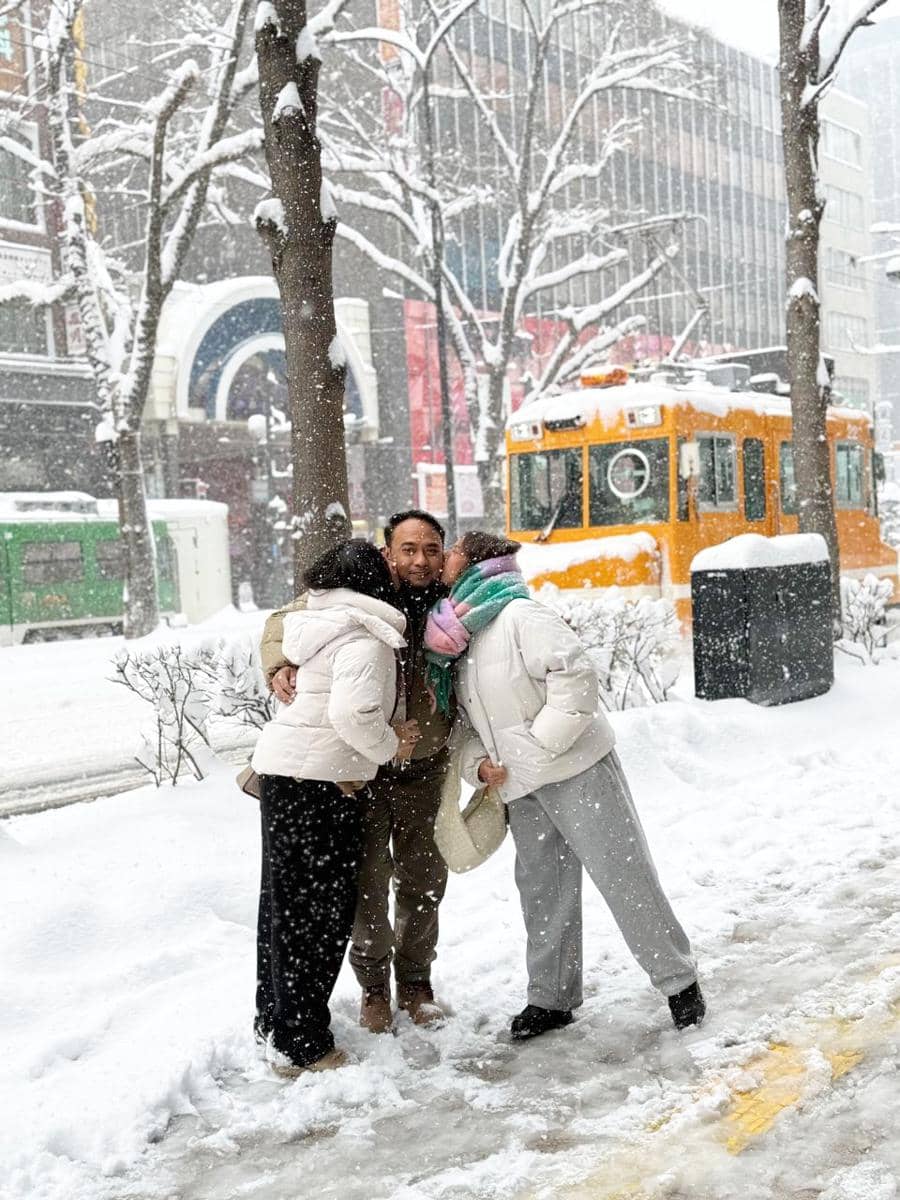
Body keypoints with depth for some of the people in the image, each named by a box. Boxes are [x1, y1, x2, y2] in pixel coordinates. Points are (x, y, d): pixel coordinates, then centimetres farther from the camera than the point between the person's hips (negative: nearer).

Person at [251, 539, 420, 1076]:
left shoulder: (323, 624, 15)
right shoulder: (366, 639, -14)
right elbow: (353, 713, -28)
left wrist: (392, 727, 3)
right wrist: (389, 746, -9)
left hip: (284, 771, 10)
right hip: (320, 782, -9)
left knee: (286, 901, 18)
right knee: (320, 911, 0)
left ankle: (274, 1021, 32)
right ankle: (300, 1045, 8)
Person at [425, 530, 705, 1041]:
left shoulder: (519, 615, -14)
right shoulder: (458, 642, 13)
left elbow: (576, 673, -24)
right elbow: (473, 722, 18)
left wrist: (543, 742, -21)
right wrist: (478, 763, -1)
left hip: (577, 770, -8)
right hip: (522, 788, 8)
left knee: (625, 875, -2)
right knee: (542, 889, 13)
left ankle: (679, 979, 12)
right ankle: (552, 997, 25)